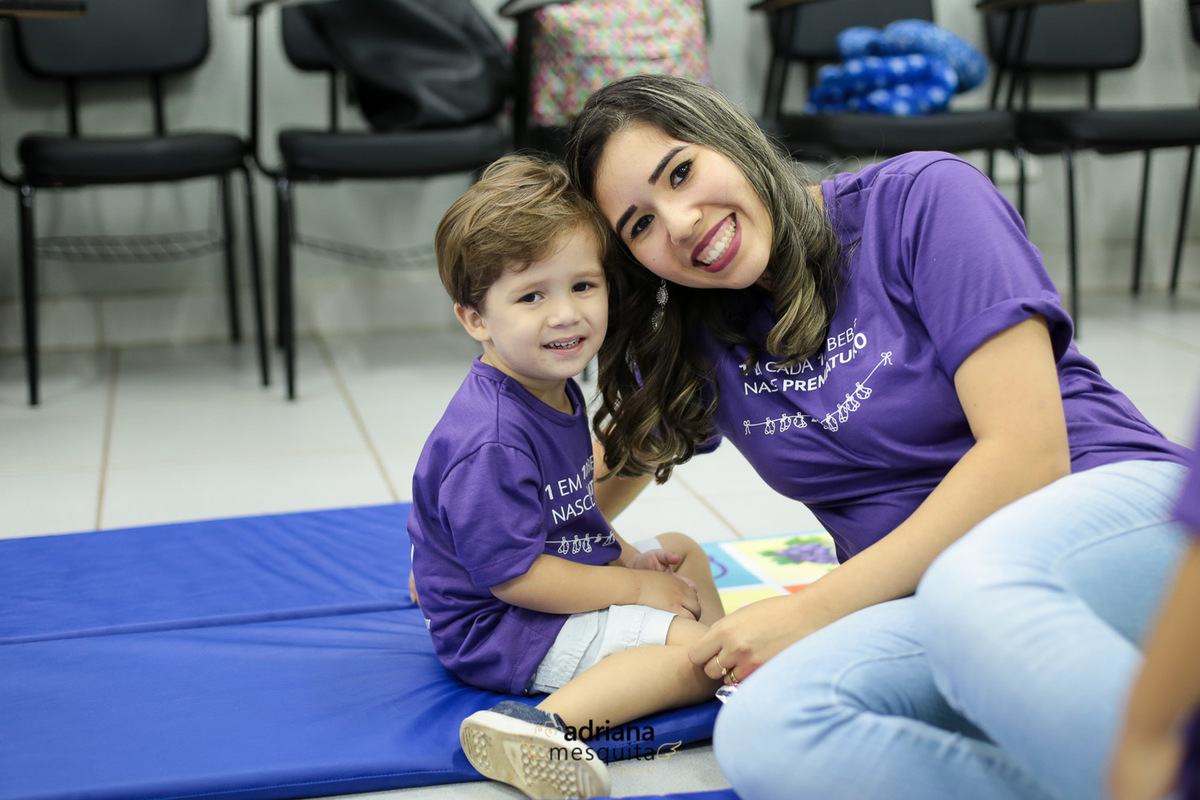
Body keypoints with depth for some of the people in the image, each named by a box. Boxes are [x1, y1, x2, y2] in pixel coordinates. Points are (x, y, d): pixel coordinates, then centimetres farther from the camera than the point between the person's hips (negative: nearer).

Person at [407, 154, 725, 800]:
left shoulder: (557, 391, 2)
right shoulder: (490, 441, -30)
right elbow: (514, 576, -27)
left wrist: (629, 556, 3)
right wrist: (636, 585, -17)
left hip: (569, 574, 10)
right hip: (497, 628, -10)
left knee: (685, 554, 23)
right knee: (695, 646, -21)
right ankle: (548, 727, -33)